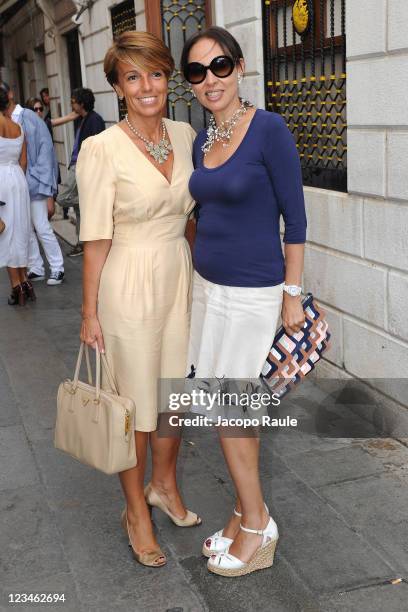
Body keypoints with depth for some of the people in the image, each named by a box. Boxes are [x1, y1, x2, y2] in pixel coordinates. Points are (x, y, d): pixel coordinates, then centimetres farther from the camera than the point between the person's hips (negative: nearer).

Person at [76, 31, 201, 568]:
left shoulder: (184, 135, 3)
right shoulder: (102, 149, -15)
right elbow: (96, 239, -13)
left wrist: (199, 274, 15)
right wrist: (89, 312, -11)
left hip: (179, 276, 6)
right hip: (129, 283, -6)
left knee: (174, 388, 18)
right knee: (136, 402, 5)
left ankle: (165, 485, 40)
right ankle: (136, 511, 26)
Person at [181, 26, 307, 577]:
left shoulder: (269, 130, -14)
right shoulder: (202, 141, 7)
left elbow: (294, 217, -12)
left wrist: (293, 294, -11)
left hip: (252, 290, -7)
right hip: (207, 283, 7)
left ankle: (255, 524, 17)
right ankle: (249, 514, 27)